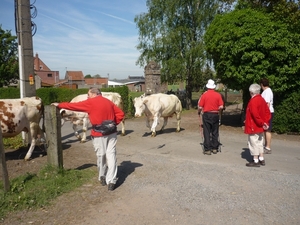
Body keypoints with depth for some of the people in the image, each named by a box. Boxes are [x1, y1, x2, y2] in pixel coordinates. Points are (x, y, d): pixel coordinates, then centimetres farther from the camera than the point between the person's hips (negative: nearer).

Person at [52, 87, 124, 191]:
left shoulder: (90, 102, -4)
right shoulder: (108, 102, 11)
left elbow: (73, 105, 3)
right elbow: (120, 113, 10)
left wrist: (59, 105, 15)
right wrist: (114, 123, 10)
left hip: (99, 134, -4)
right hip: (111, 132, 5)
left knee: (101, 155, 10)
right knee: (111, 155, 2)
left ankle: (102, 177, 27)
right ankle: (111, 181, 1)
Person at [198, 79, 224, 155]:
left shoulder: (204, 94, -7)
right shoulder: (218, 95, -2)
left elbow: (200, 107, -8)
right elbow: (221, 107, -5)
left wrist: (199, 112, 12)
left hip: (206, 115, -2)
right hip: (215, 115, 2)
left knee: (207, 133, 3)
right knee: (215, 132, 13)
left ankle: (207, 149, 3)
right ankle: (214, 148, 20)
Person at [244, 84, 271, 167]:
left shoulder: (253, 101, -18)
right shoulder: (262, 100, 9)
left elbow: (255, 114, -27)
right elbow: (267, 112, 10)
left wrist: (262, 123, -19)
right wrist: (265, 122, 4)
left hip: (253, 127, -9)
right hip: (260, 127, 9)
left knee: (253, 143, -1)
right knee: (259, 142, 17)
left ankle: (255, 161, 5)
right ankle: (261, 159, 25)